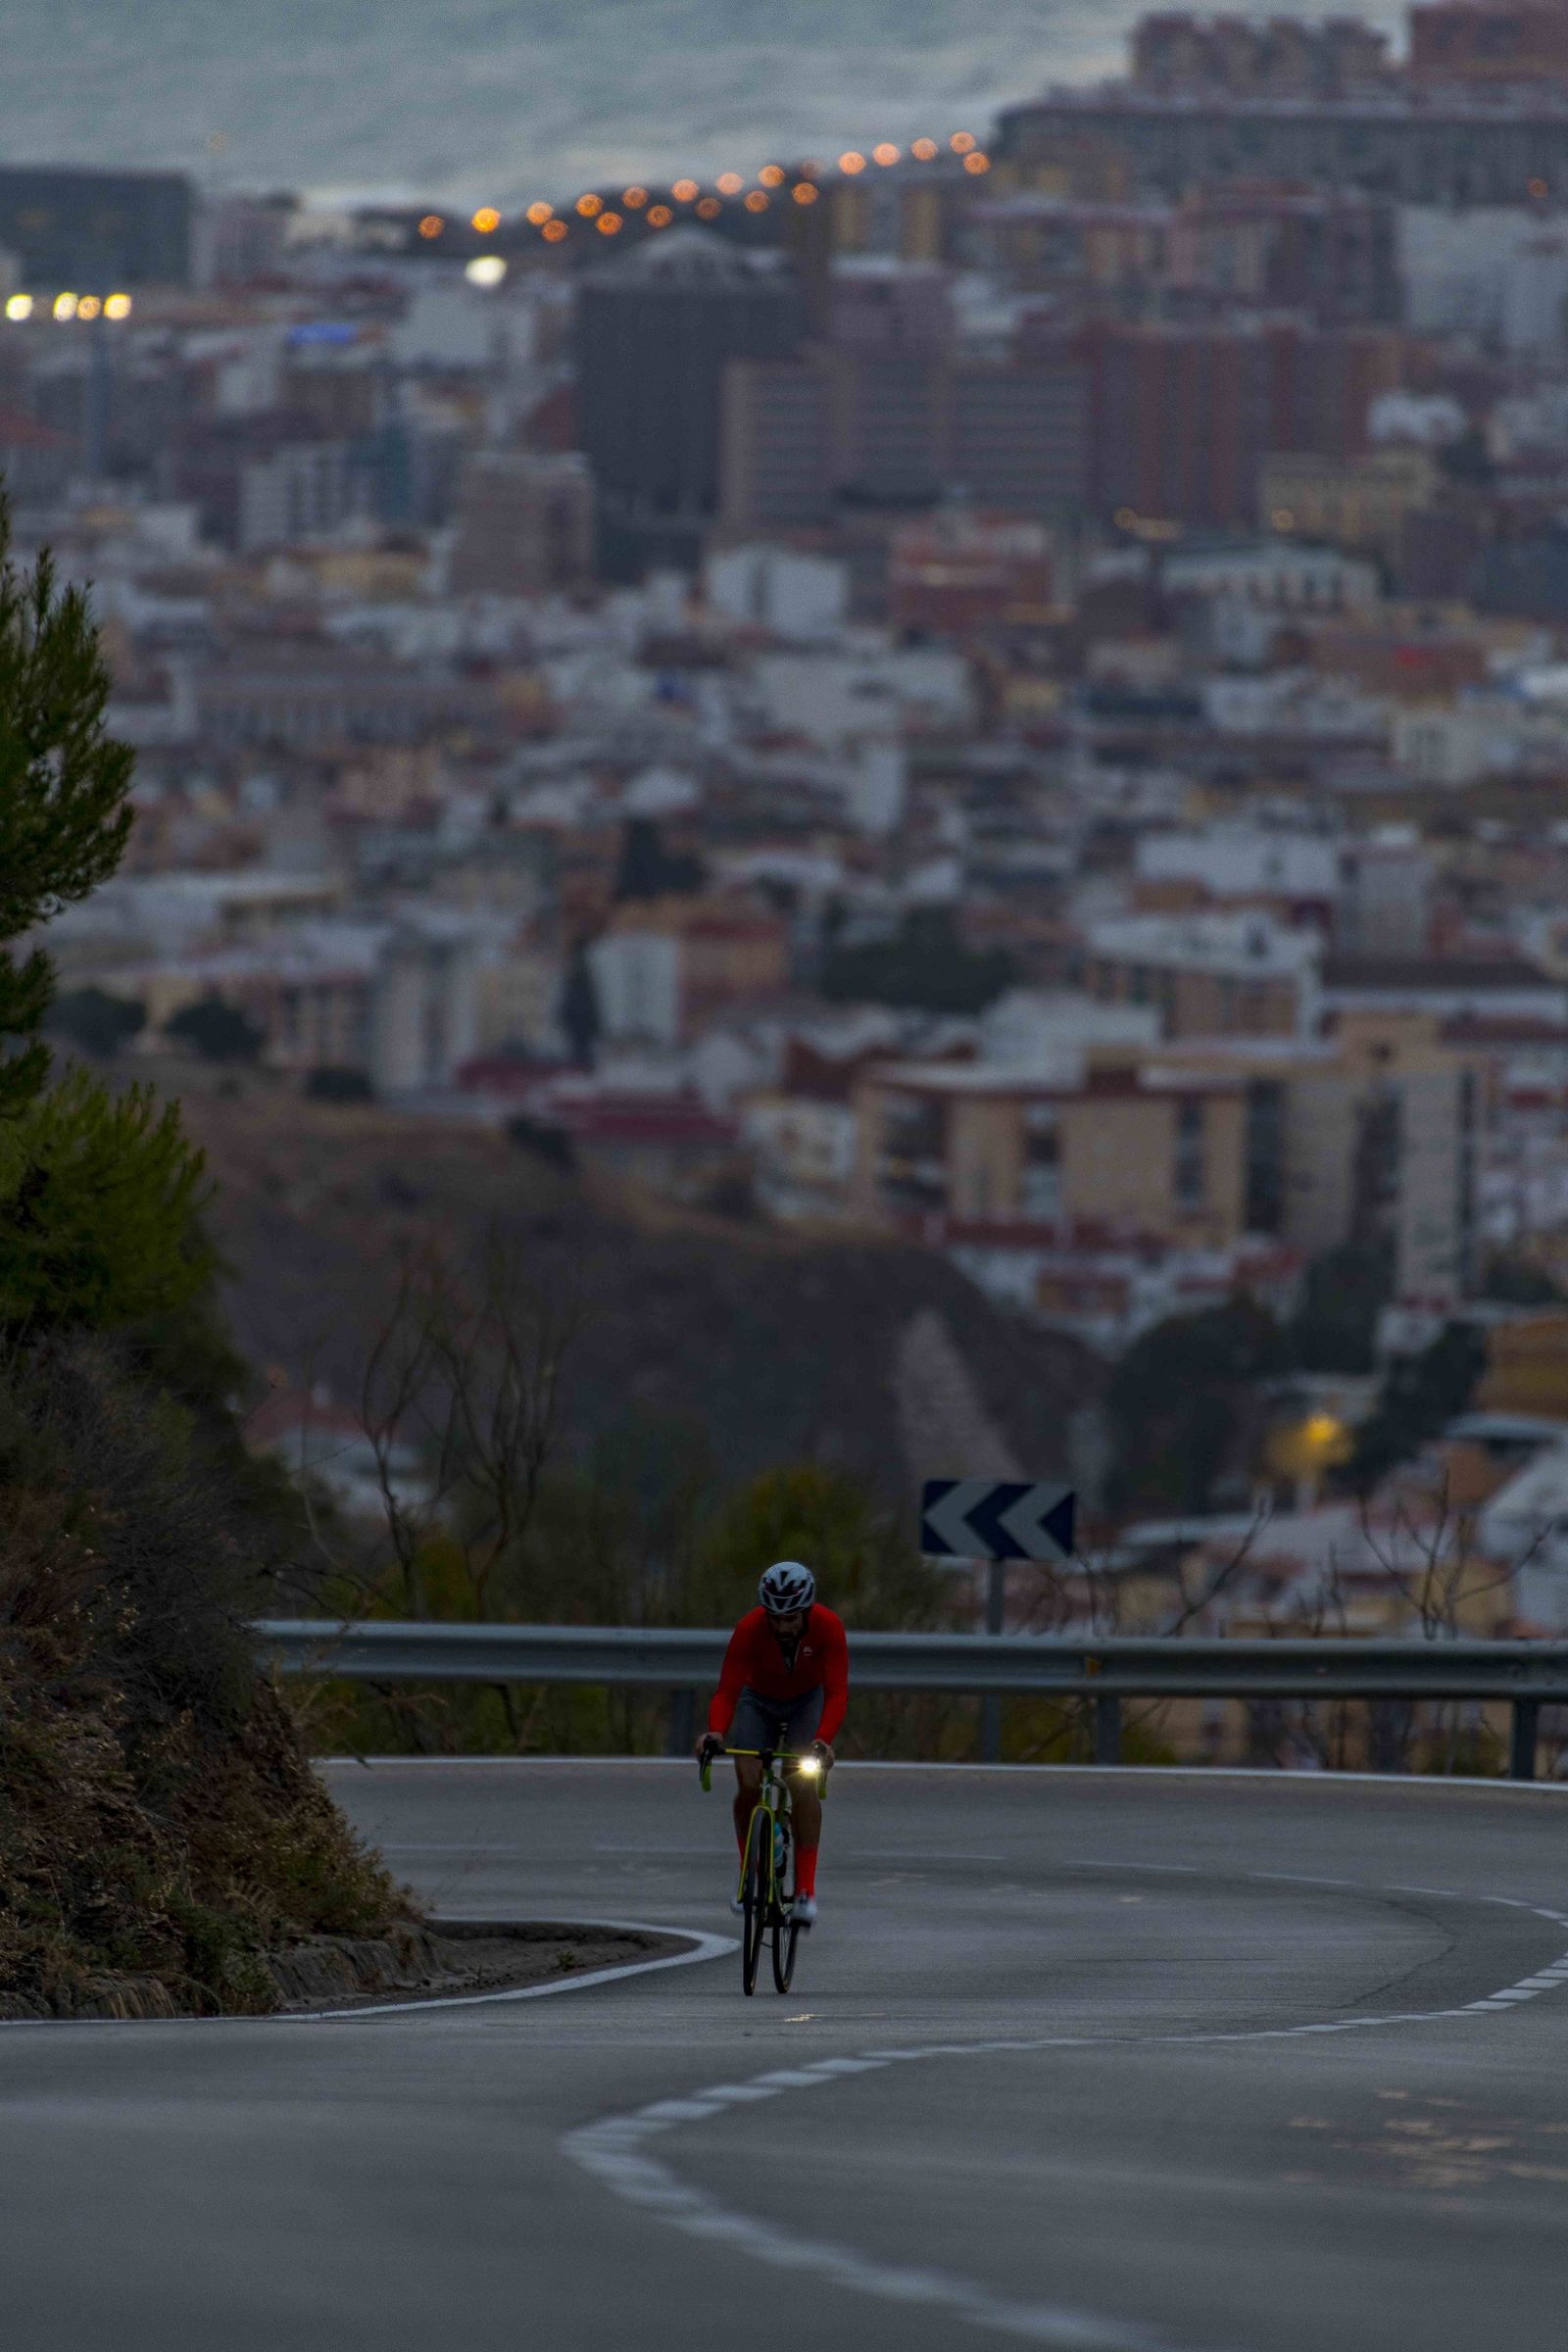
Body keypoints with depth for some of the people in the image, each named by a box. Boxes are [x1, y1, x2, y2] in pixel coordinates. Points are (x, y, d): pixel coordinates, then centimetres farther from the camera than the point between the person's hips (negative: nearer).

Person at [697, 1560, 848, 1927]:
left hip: (807, 1700, -1)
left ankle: (806, 1889, -16)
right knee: (748, 1783, -18)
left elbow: (837, 1691, -34)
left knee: (804, 1784, -20)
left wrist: (823, 1740, -49)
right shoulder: (749, 1629, -31)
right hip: (759, 1700, 1)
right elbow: (727, 1690, -34)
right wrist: (716, 1732, -53)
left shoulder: (828, 1627, -31)